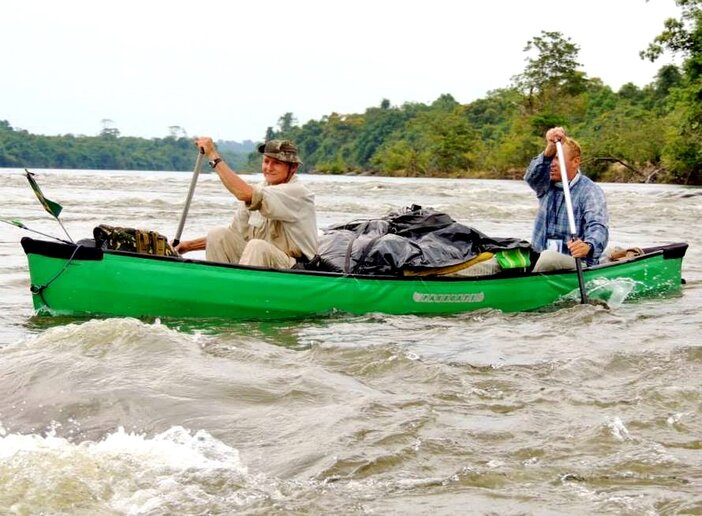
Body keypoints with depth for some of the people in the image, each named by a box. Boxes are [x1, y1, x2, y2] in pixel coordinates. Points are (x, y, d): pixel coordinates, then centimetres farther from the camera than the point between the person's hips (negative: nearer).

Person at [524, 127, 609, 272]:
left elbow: (598, 226, -18)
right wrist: (550, 148, -26)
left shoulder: (590, 191, -4)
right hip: (539, 258, 4)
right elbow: (532, 176, -9)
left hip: (577, 264, -4)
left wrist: (588, 246, -42)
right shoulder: (547, 186, 13)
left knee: (548, 258, -37)